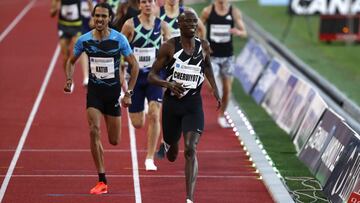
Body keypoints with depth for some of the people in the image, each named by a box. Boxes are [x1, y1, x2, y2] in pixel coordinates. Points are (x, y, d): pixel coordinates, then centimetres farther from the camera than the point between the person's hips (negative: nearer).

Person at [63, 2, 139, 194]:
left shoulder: (119, 39, -10)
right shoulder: (84, 40, -5)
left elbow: (134, 65, -3)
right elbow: (71, 61, 12)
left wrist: (129, 93, -7)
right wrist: (69, 80, -5)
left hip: (113, 91, 0)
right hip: (94, 91, 0)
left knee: (114, 141, 4)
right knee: (94, 131, -19)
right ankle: (102, 181, -12)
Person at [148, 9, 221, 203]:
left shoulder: (204, 46, 1)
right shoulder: (169, 47, -9)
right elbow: (152, 75, -7)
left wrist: (215, 89, 15)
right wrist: (169, 84, -25)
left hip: (193, 104, 1)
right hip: (171, 103, 0)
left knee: (191, 149, -16)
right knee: (172, 154, 14)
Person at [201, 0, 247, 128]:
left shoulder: (234, 12, -4)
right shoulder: (208, 11, -5)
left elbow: (244, 33, -3)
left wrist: (238, 32, -27)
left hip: (227, 56, 2)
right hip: (212, 55, -2)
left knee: (227, 89, 7)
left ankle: (222, 116, 25)